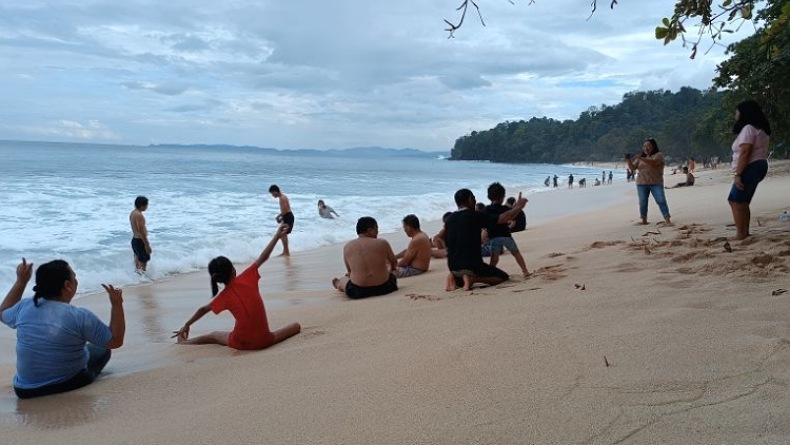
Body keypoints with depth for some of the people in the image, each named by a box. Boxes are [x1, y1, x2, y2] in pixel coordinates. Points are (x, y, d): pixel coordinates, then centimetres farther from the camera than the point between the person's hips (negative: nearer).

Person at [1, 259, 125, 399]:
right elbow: (115, 341, -13)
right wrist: (117, 304, -13)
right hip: (70, 385, -5)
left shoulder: (24, 307, -7)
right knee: (101, 349, 20)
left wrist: (21, 281, 16)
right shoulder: (79, 316, -21)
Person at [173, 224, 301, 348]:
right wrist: (277, 236, 2)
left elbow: (203, 309, 13)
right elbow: (263, 257, -3)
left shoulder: (223, 297, -2)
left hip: (241, 343, 2)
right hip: (264, 340, -1)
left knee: (213, 336, 32)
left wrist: (187, 325, 29)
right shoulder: (246, 278, -8)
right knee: (296, 326, 16)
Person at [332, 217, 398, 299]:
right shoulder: (382, 243, -6)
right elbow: (394, 263, 10)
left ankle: (337, 284, 60)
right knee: (392, 270, 33)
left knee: (342, 280, 31)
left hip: (358, 292, 0)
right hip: (384, 288, 0)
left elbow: (349, 271, 6)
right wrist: (391, 269, 35)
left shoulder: (347, 247, -2)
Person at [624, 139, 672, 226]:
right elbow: (633, 168, 7)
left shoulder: (658, 155, 1)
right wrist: (628, 160, -11)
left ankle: (667, 220, -12)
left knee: (661, 201, -11)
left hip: (656, 183, -4)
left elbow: (653, 163, -20)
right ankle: (644, 220, 13)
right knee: (643, 202, 5)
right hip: (642, 183, 4)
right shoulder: (641, 158, 15)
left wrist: (640, 158, -30)